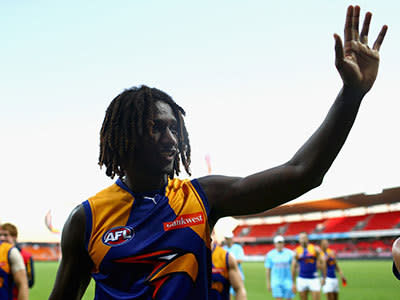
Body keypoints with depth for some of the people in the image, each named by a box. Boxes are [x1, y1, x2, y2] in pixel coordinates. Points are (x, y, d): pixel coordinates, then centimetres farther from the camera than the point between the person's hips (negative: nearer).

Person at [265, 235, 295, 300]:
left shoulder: (290, 253, 1)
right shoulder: (270, 255, 1)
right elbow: (267, 270, 6)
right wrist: (268, 283, 4)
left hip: (287, 281, 1)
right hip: (276, 282, -1)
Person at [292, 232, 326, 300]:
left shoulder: (315, 249, -1)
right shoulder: (297, 252, 1)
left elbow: (322, 263, 3)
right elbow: (294, 267, 5)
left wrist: (324, 278, 1)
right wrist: (293, 283, 3)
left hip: (314, 279, -1)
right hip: (302, 279, 1)